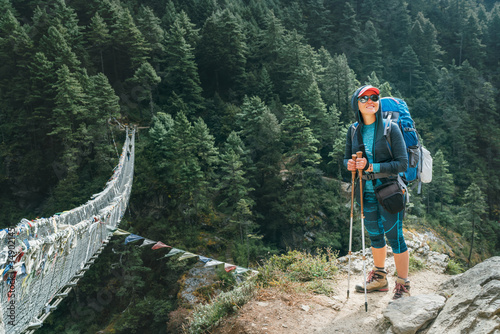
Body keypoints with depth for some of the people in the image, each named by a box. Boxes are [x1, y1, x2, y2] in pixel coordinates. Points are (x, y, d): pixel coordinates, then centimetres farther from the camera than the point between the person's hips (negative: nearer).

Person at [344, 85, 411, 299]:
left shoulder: (390, 128, -12)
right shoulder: (354, 130, 2)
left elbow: (402, 163, -14)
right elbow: (347, 156, 13)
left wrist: (371, 167, -23)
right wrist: (349, 164, -11)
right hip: (366, 191, 5)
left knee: (394, 236, 0)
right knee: (374, 235, 18)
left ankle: (403, 286, 18)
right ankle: (379, 278, 38)